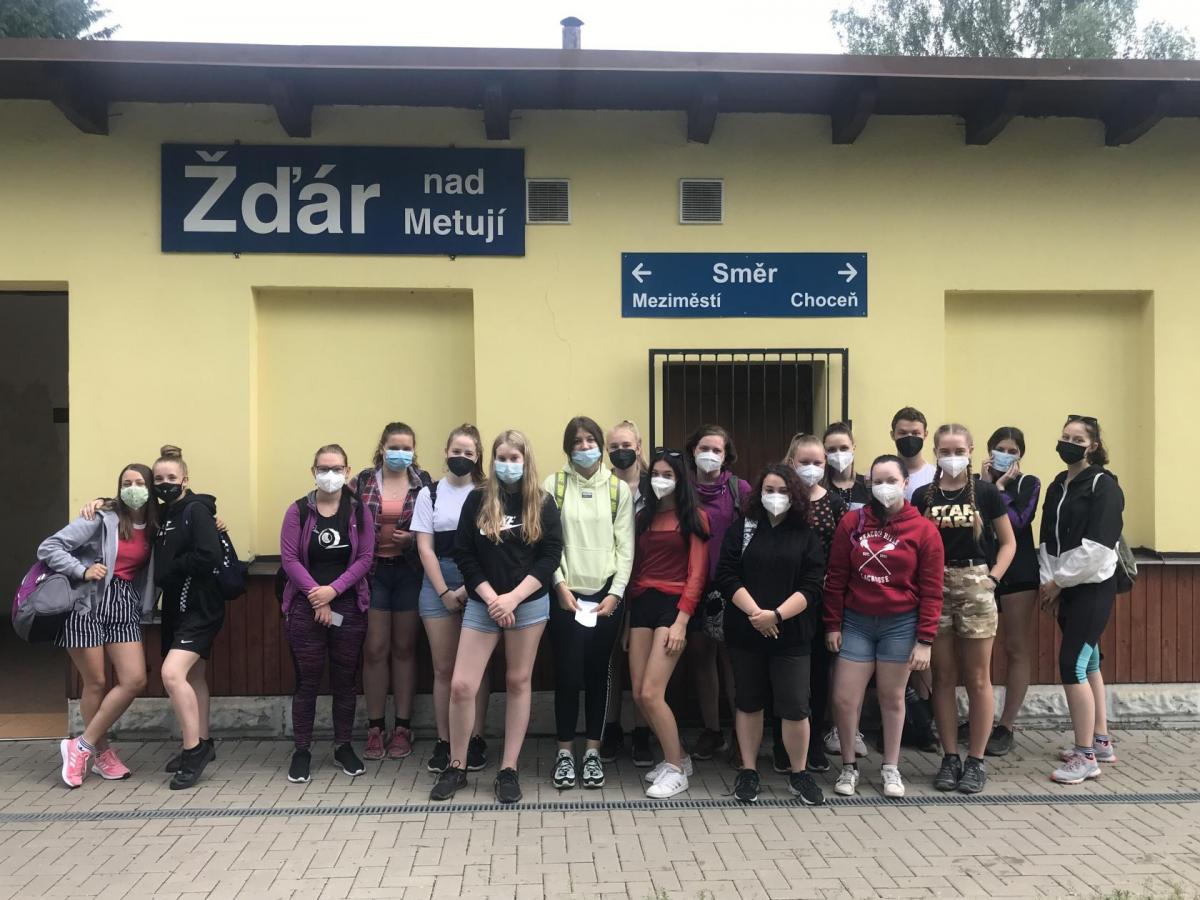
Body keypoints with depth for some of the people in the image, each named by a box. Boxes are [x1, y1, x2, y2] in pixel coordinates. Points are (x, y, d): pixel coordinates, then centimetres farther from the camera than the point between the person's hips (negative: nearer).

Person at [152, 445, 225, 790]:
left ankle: (194, 748, -9)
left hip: (201, 607, -9)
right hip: (176, 606, 9)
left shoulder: (197, 509, -12)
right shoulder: (163, 514, 10)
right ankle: (201, 745, 27)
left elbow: (209, 557, -23)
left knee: (172, 672, -19)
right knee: (192, 676, 15)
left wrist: (171, 570, -13)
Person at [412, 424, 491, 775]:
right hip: (439, 585, 1)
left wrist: (469, 589, -10)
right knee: (444, 668, 4)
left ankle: (476, 740, 11)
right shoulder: (429, 494, 7)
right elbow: (425, 548, 3)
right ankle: (443, 742, 12)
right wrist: (445, 592, -4)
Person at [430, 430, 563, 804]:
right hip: (482, 603, 0)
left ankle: (509, 769, 17)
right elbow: (463, 555, -1)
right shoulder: (478, 499, 1)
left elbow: (550, 557, -6)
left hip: (529, 604, 0)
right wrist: (491, 597, -11)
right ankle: (456, 767, 14)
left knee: (518, 682, 7)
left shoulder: (542, 503, 0)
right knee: (461, 685, -4)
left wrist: (512, 598, -14)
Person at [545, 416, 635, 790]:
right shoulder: (553, 485, 1)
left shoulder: (619, 489, 5)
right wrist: (561, 586, -10)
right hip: (566, 594, -1)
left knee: (599, 672, 7)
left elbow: (625, 547, 2)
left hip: (606, 594, 1)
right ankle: (565, 751, 14)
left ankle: (593, 751, 18)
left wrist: (615, 593, -7)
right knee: (567, 673, 0)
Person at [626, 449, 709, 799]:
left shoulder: (694, 517, 0)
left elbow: (697, 573, -6)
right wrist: (627, 616, 9)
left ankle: (676, 769, 4)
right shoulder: (643, 517, 16)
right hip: (641, 604, 6)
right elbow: (635, 567, 14)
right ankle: (677, 757, 22)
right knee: (639, 695, 2)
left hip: (673, 604, -6)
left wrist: (681, 621, -14)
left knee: (651, 694, -13)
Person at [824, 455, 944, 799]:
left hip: (900, 624, -1)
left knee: (892, 697, 10)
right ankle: (849, 766, 21)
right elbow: (836, 578, 4)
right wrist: (833, 625, 2)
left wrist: (925, 640, -6)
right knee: (844, 698, 1)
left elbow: (931, 590, -3)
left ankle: (891, 768, 27)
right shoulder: (851, 522, -1)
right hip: (856, 622, 1)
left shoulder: (924, 530, -5)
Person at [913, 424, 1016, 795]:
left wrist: (993, 577, -5)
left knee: (977, 679, 5)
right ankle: (950, 758, 17)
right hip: (934, 587, 2)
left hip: (974, 586, -2)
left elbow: (1008, 542, 6)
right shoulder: (923, 496, 5)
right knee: (943, 678, 8)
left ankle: (976, 760, 15)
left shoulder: (986, 492, 0)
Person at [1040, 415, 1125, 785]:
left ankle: (1085, 755, -3)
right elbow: (1048, 540, 10)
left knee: (1072, 664, -11)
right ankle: (1101, 741, 25)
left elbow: (1097, 546, -18)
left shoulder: (1104, 485, -11)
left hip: (1092, 587, -7)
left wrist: (1059, 581, -13)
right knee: (1088, 662, 14)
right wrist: (1047, 581, -3)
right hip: (1065, 588, 7)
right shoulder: (1057, 487, 11)